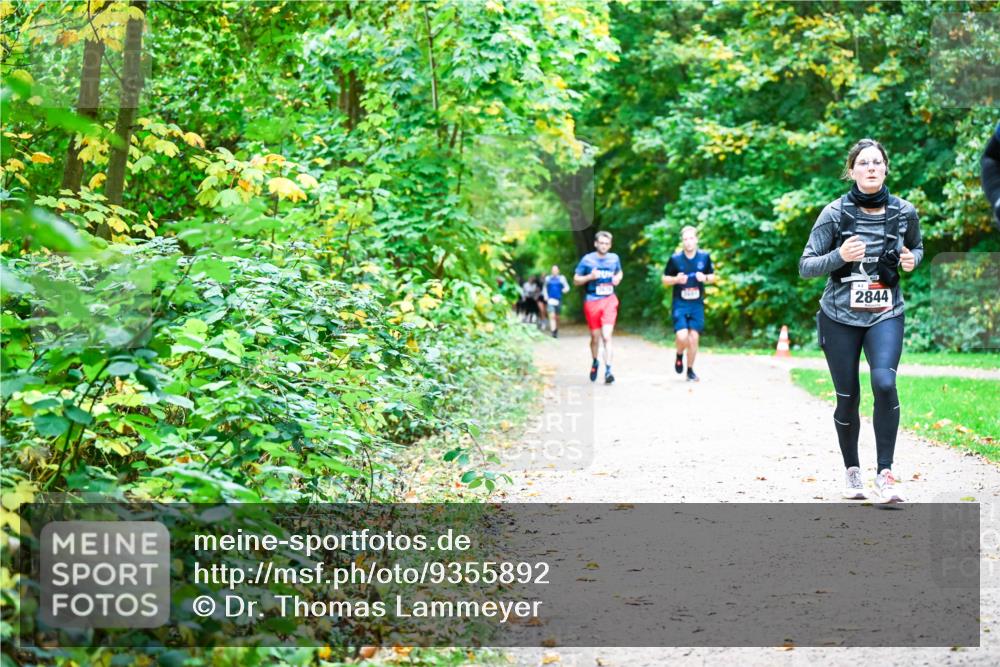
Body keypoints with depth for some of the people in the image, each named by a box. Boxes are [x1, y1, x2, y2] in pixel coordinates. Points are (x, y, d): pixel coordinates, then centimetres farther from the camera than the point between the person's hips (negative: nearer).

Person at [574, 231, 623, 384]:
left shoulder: (614, 258, 7)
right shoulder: (587, 259, -1)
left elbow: (619, 273, 25)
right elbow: (576, 280, 3)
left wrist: (618, 278, 2)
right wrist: (590, 277, -15)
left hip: (609, 301, 0)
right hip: (592, 302, 0)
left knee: (607, 336, -14)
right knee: (595, 337, 9)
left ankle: (608, 370, -17)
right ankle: (595, 363, 36)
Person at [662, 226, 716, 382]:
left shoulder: (704, 257, 1)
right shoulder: (675, 259, -5)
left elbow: (712, 277, 13)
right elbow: (665, 280, 4)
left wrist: (705, 278, -10)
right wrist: (676, 279, -17)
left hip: (697, 304, 2)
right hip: (680, 304, -2)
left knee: (694, 338, 0)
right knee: (682, 337, -17)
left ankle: (690, 370, 17)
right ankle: (679, 355, 18)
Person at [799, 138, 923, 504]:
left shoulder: (904, 212, 0)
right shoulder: (835, 213, -7)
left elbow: (917, 247, 20)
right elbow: (805, 266, -6)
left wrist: (911, 260, -4)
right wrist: (840, 256, -24)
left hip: (886, 314, 1)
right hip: (840, 316, 0)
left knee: (884, 382, -22)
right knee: (847, 398, 5)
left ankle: (885, 474, -15)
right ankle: (852, 472, 26)